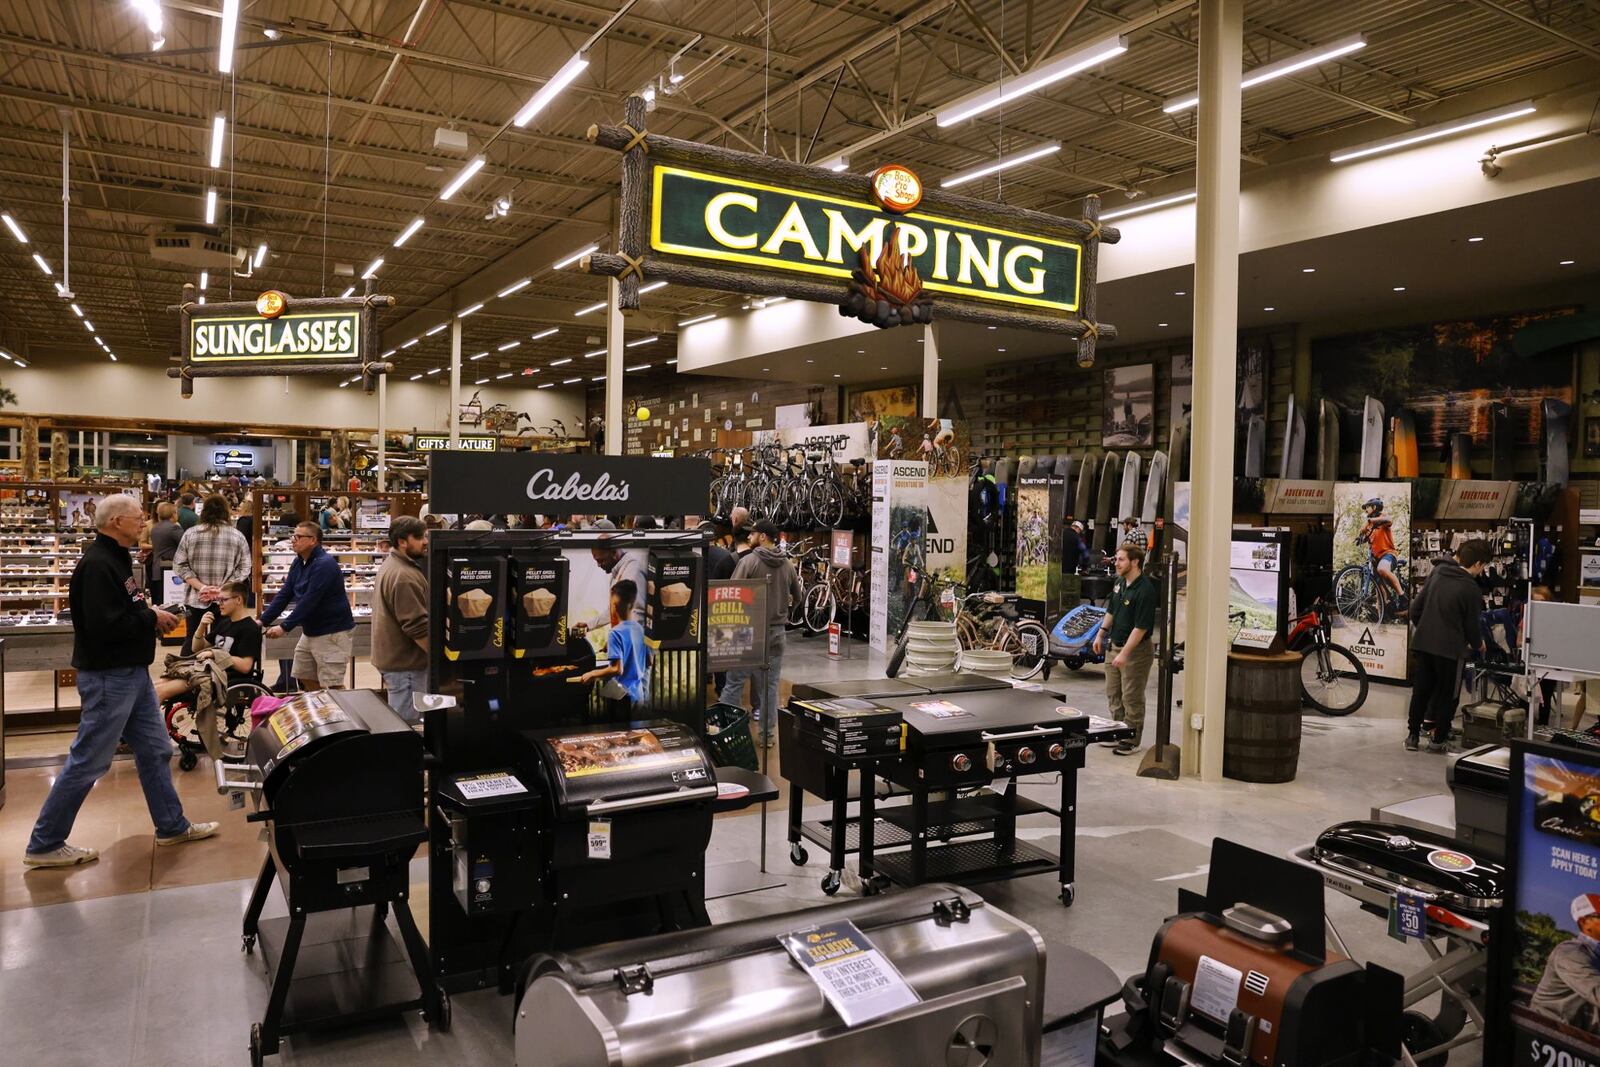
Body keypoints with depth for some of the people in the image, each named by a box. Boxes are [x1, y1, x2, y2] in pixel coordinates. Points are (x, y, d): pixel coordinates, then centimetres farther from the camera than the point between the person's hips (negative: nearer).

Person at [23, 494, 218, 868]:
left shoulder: (116, 558, 12)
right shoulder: (98, 564, -21)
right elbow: (104, 626, -28)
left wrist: (150, 614, 4)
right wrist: (152, 619, -16)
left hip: (133, 672, 10)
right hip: (108, 677, -10)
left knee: (155, 751, 15)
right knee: (87, 762, 0)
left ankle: (172, 826, 26)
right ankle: (44, 845, 13)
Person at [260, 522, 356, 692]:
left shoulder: (324, 564, -20)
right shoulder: (298, 563, 9)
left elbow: (309, 601, -24)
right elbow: (284, 595, 8)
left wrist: (284, 627, -24)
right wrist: (263, 621, -1)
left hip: (332, 632, -9)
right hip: (309, 631, 9)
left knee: (332, 686, -7)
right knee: (305, 678, 13)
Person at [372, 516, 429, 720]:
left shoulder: (390, 564, 13)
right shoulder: (404, 576, -22)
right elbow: (418, 627, -25)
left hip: (391, 656, 11)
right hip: (405, 663, -11)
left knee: (398, 720, 18)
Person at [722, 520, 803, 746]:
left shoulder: (749, 561, -11)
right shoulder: (787, 565, 3)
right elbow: (798, 597, 14)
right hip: (776, 632, 4)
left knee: (735, 682, 4)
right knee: (770, 684, 10)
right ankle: (767, 733, 14)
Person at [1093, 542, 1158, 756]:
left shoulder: (1145, 591, -22)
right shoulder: (1120, 582, 5)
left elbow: (1141, 627, -24)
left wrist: (1124, 654, -24)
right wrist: (1101, 633, 15)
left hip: (1136, 650, -9)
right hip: (1114, 645, 9)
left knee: (1131, 698, 2)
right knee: (1113, 694, 17)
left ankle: (1132, 741, 13)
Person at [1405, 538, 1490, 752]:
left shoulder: (1436, 574, 6)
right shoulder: (1472, 590, -11)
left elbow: (1415, 609, 9)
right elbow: (1471, 624, -3)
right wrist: (1478, 644, 16)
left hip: (1422, 643, 5)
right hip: (1449, 648, -5)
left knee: (1420, 690, 12)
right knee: (1446, 694, 8)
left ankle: (1413, 735, 15)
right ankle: (1437, 738, 12)